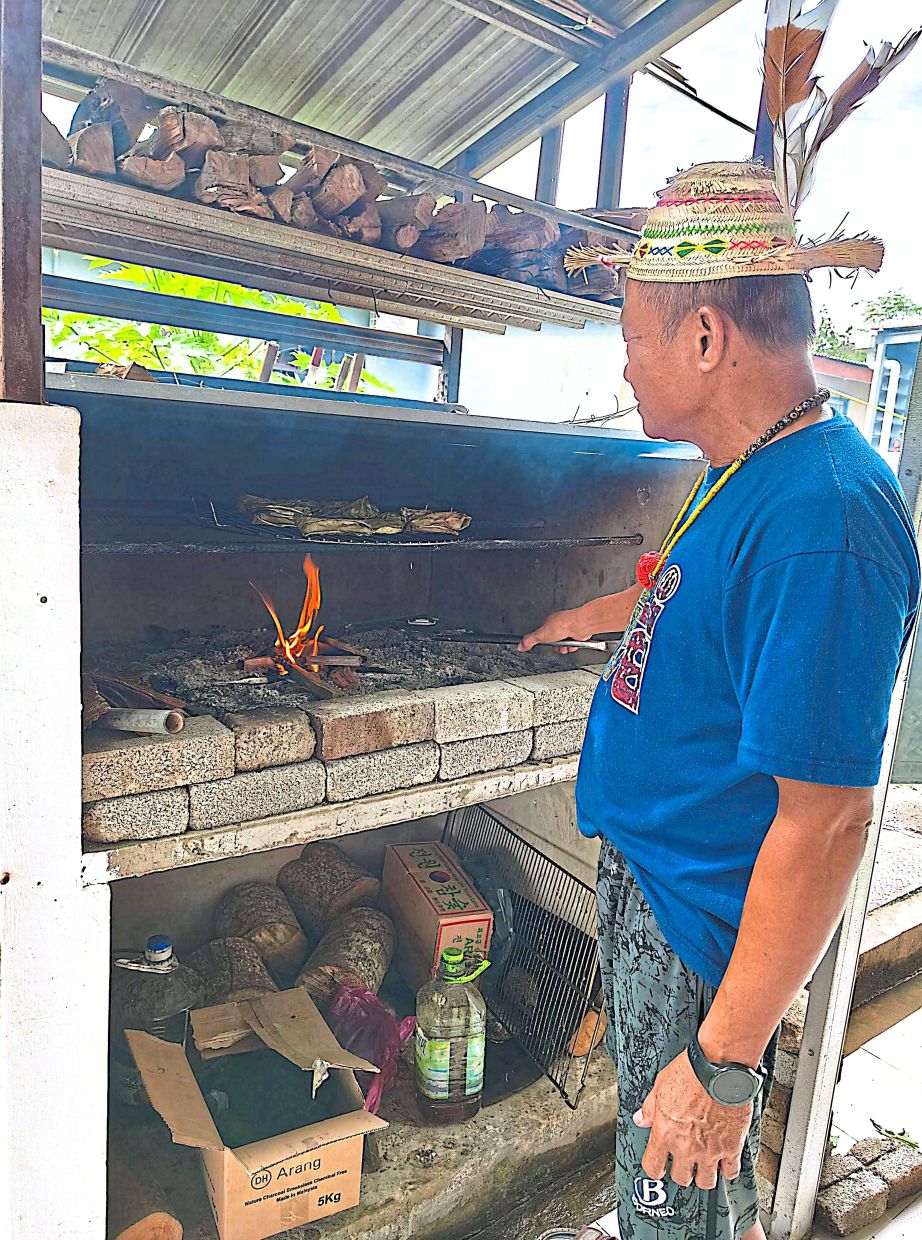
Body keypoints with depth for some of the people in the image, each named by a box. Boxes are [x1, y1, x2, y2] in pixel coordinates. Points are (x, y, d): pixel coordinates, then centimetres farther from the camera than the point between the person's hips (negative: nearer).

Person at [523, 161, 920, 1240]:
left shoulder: (823, 522, -30)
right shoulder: (746, 470, 1)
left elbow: (826, 823, -30)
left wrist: (726, 1058, -23)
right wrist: (597, 615, 39)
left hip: (705, 926, -9)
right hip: (645, 871, 9)